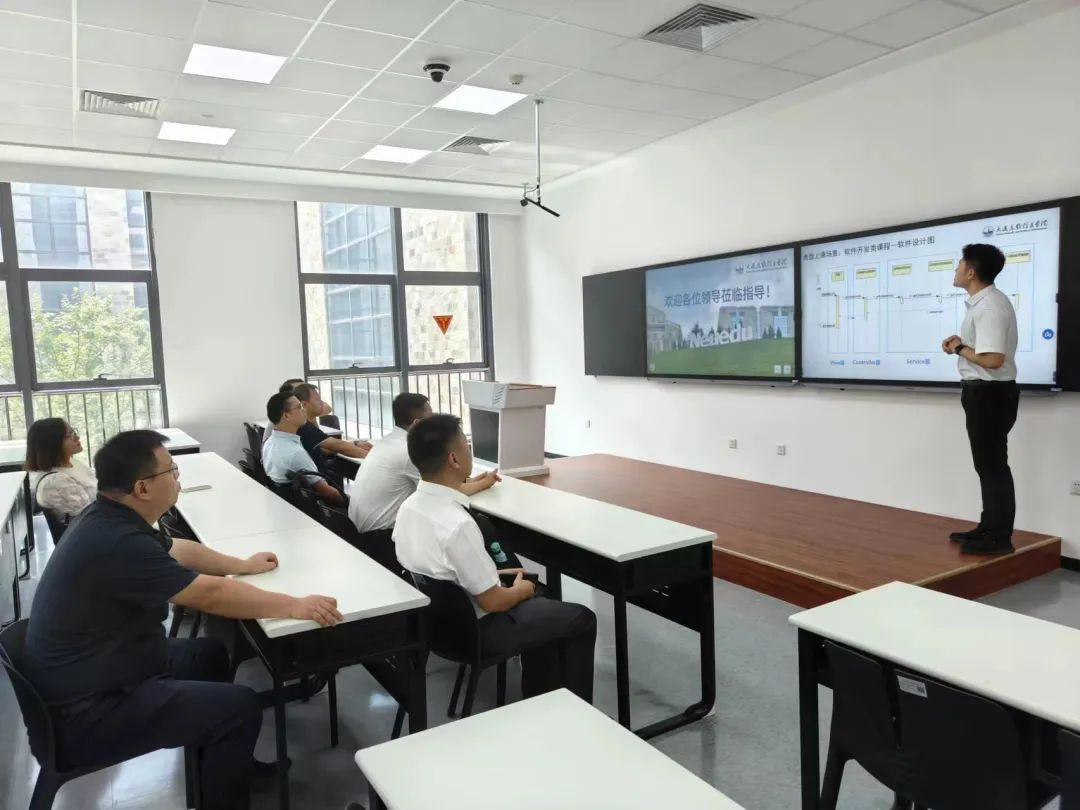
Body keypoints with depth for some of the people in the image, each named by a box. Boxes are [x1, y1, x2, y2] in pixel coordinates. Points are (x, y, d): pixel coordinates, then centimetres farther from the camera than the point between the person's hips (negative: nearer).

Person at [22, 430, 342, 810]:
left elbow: (179, 550, 17)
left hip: (93, 673, 10)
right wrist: (295, 606, -19)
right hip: (87, 712, -10)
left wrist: (243, 565, 25)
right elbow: (211, 594, -27)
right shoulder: (118, 542, -30)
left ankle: (227, 764, 34)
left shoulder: (109, 518, 1)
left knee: (210, 653, 21)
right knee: (241, 707, -13)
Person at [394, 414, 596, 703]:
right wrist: (520, 590, -4)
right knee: (582, 619, 8)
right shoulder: (458, 525, -34)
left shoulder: (409, 506, -7)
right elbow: (493, 601, -24)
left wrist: (491, 573, 10)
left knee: (539, 600, 28)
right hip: (474, 629, -8)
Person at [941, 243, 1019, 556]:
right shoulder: (985, 301, 13)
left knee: (993, 465, -2)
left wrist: (960, 349, -12)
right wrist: (961, 341, 6)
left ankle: (999, 537, 8)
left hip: (990, 393, -11)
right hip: (987, 392, 11)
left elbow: (993, 359, -27)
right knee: (989, 464, 17)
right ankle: (989, 528, 28)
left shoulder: (989, 306, -21)